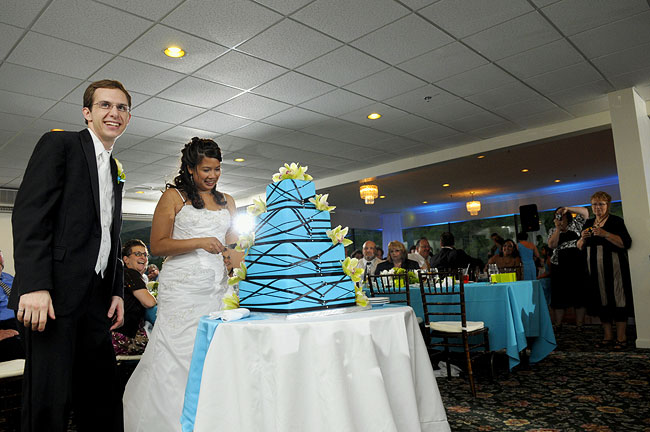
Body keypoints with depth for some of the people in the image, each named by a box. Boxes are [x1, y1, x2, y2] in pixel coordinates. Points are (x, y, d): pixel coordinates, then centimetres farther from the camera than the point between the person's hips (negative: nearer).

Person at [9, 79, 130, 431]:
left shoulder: (116, 172, 21)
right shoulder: (59, 144, 0)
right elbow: (29, 213, -12)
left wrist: (117, 291, 13)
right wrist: (34, 284, -20)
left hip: (96, 298, 7)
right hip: (54, 295, -7)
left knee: (102, 396, 9)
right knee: (49, 400, -2)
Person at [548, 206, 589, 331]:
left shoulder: (575, 224, 11)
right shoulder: (553, 230, 12)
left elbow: (585, 212, -1)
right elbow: (552, 245, -4)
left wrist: (567, 209, -10)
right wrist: (558, 228, -9)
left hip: (577, 264, -1)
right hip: (559, 265, 1)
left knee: (579, 294, -1)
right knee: (559, 295, 1)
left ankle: (579, 325, 4)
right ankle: (558, 325, 7)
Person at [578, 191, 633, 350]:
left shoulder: (616, 221, -1)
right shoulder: (588, 223, 14)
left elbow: (626, 243, -13)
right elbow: (579, 247, 15)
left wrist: (605, 234, -22)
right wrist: (583, 238, -6)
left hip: (613, 266, -5)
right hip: (595, 268, 5)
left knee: (617, 298, -4)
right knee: (601, 300, 7)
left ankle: (621, 337, 4)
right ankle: (607, 336, 15)